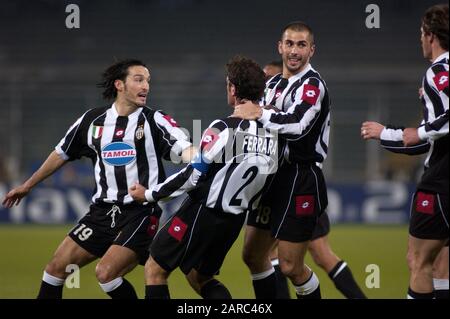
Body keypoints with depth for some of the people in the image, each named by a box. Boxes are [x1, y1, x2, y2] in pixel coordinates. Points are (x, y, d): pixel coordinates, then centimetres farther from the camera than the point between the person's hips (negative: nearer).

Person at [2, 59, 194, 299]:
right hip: (103, 212, 5)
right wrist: (28, 185, 29)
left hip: (141, 213, -5)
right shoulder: (92, 121, 7)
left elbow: (184, 149, -19)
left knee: (106, 273, -20)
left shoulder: (154, 121, -5)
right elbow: (61, 153, 21)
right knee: (57, 266, 3)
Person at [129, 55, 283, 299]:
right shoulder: (273, 133, -3)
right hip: (235, 219, 7)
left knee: (154, 270, 6)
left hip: (203, 212, -7)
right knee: (200, 277, 23)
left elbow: (193, 176, -18)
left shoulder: (223, 130, -20)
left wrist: (149, 194, -7)